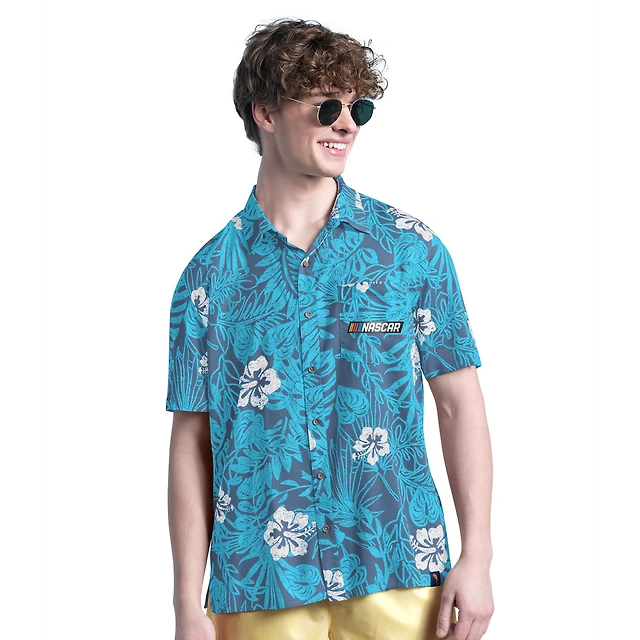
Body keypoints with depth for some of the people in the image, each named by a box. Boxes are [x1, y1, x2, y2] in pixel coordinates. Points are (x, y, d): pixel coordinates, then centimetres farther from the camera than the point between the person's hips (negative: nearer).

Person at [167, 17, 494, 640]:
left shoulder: (412, 248, 2)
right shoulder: (211, 274, 1)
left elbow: (459, 403, 2)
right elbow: (192, 444, 2)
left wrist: (476, 557, -5)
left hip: (398, 582, 0)